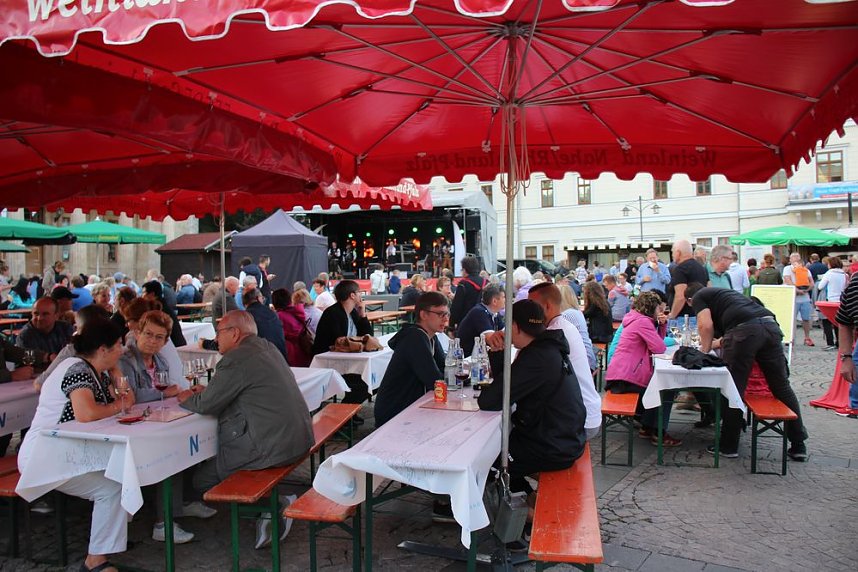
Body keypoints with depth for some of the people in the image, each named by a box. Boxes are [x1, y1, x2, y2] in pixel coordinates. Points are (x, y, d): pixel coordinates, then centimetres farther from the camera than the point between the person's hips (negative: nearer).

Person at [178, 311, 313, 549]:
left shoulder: (236, 359, -15)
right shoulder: (266, 347, 13)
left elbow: (206, 405, -8)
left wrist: (187, 399, 12)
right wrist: (207, 391, 22)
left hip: (273, 446, -9)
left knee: (201, 478, 4)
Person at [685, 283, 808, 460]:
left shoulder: (699, 297, 18)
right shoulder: (724, 292, 39)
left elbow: (706, 325, 2)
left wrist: (705, 350, 16)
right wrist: (716, 343, 55)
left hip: (745, 329, -7)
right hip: (771, 325, 7)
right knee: (782, 387, 12)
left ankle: (728, 446, 12)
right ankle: (799, 446, 20)